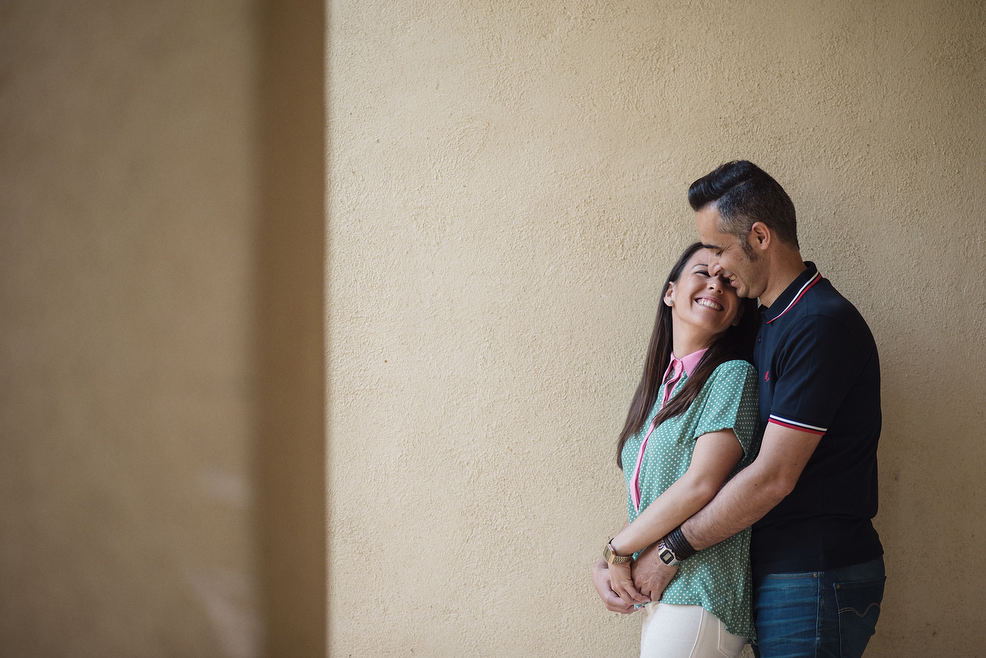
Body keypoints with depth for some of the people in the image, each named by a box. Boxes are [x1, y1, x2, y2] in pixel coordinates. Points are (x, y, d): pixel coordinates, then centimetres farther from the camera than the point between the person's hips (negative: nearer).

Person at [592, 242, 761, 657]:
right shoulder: (661, 384, 16)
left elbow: (701, 483, -17)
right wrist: (606, 567, -1)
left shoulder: (733, 375, -7)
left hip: (698, 599, -7)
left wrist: (617, 549, -8)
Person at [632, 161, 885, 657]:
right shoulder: (767, 321, 14)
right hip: (778, 570, 9)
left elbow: (772, 478, -21)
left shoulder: (822, 326, -17)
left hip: (816, 580, -9)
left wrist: (674, 549, -12)